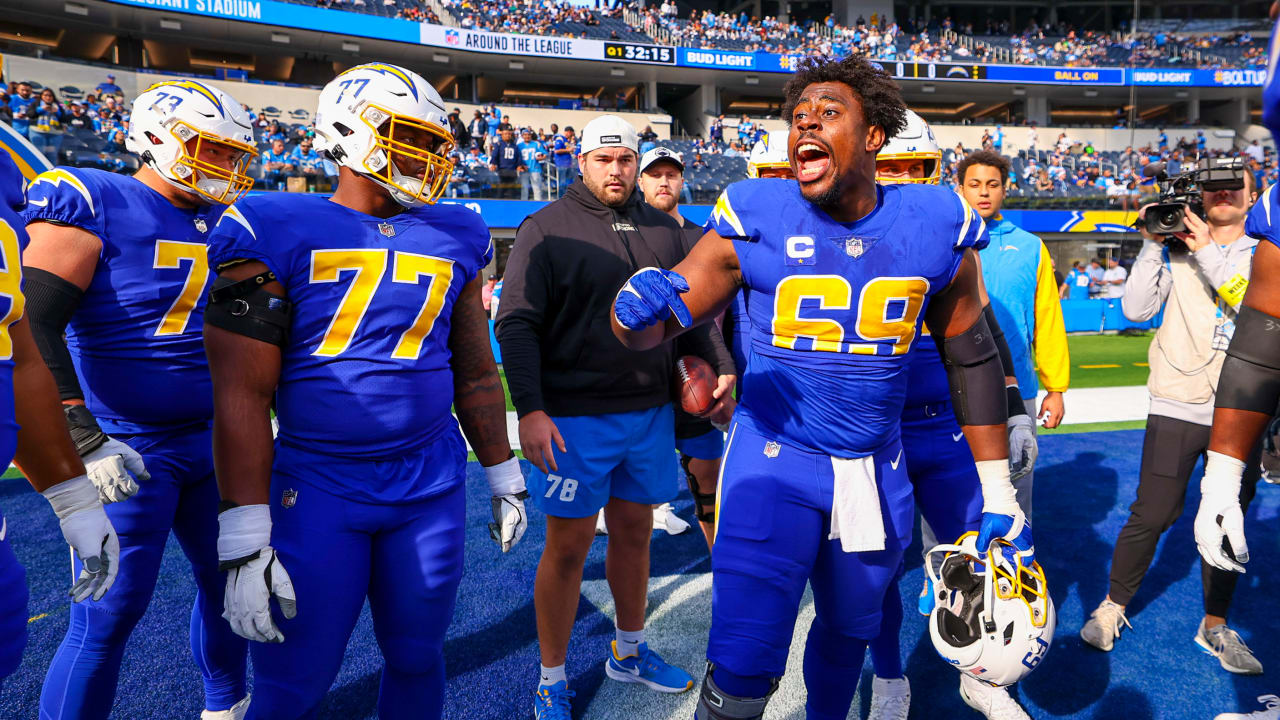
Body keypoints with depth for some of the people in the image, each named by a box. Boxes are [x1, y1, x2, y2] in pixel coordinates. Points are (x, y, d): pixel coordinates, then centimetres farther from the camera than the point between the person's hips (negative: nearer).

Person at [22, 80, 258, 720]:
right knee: (108, 616, 0)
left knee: (228, 579, 18)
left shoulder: (226, 221, 9)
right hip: (131, 450, -7)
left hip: (214, 441, 7)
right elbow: (33, 329, -18)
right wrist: (82, 438, -26)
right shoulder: (92, 204, -11)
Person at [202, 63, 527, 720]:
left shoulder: (454, 238, 7)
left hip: (433, 488, 4)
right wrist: (244, 541, -12)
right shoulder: (278, 233, -7)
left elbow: (476, 373, 13)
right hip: (317, 492, -3)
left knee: (417, 659, 16)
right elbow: (242, 393, -10)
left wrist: (503, 475, 15)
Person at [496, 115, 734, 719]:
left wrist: (720, 370, 6)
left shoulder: (663, 230, 11)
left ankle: (629, 652, 38)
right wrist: (530, 410, -18)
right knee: (568, 546, 3)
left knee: (634, 533, 17)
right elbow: (517, 324, -10)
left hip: (650, 413, 5)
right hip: (575, 419, -5)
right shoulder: (547, 229, -5)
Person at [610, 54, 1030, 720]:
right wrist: (638, 308, -35)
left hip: (877, 472, 3)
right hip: (775, 462, -3)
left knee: (849, 630, 22)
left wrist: (999, 495, 6)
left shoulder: (936, 227, -4)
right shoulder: (755, 220, -10)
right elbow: (661, 322, -9)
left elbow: (973, 358, 5)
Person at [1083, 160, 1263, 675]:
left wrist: (1208, 253, -16)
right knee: (1152, 515, -1)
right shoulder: (1175, 248, 5)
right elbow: (1136, 309, -6)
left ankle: (1214, 625, 27)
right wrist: (1153, 243, -9)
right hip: (1177, 405, -2)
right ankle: (1114, 606, 19)